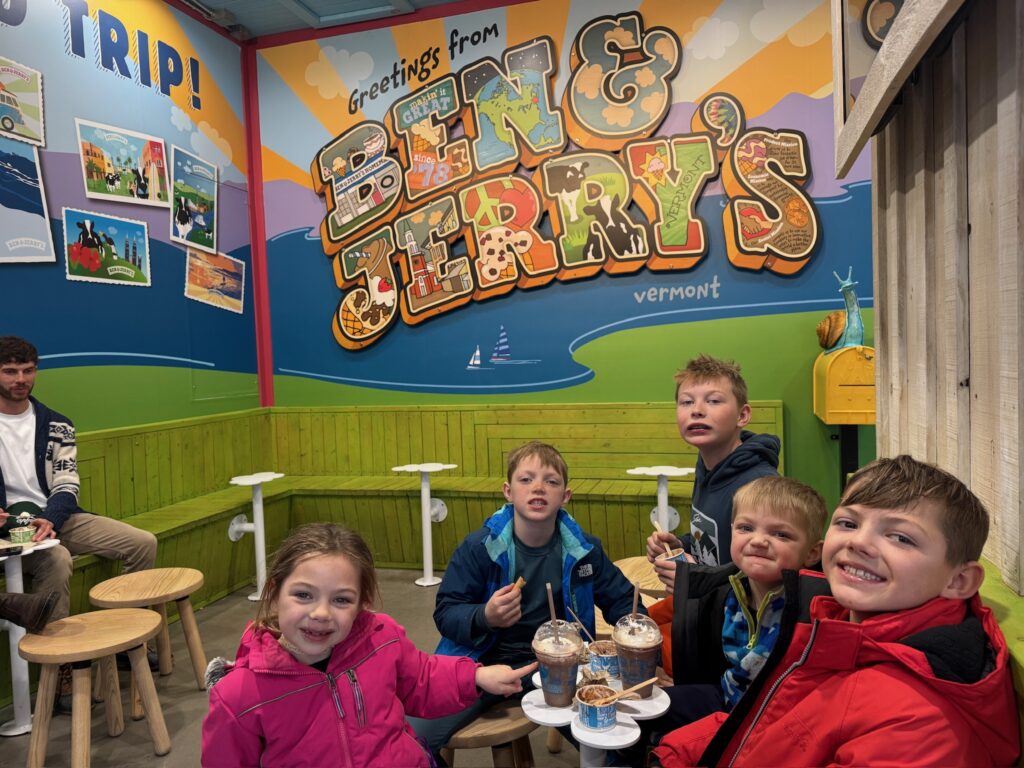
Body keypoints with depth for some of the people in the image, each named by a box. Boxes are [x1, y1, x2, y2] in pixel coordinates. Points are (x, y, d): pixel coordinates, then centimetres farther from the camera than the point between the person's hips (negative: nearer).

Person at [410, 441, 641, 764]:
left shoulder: (583, 549, -3)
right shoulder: (478, 547, -11)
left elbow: (621, 600, 8)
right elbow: (445, 613, -9)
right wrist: (484, 617, -29)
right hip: (483, 664, -1)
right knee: (414, 739, -18)